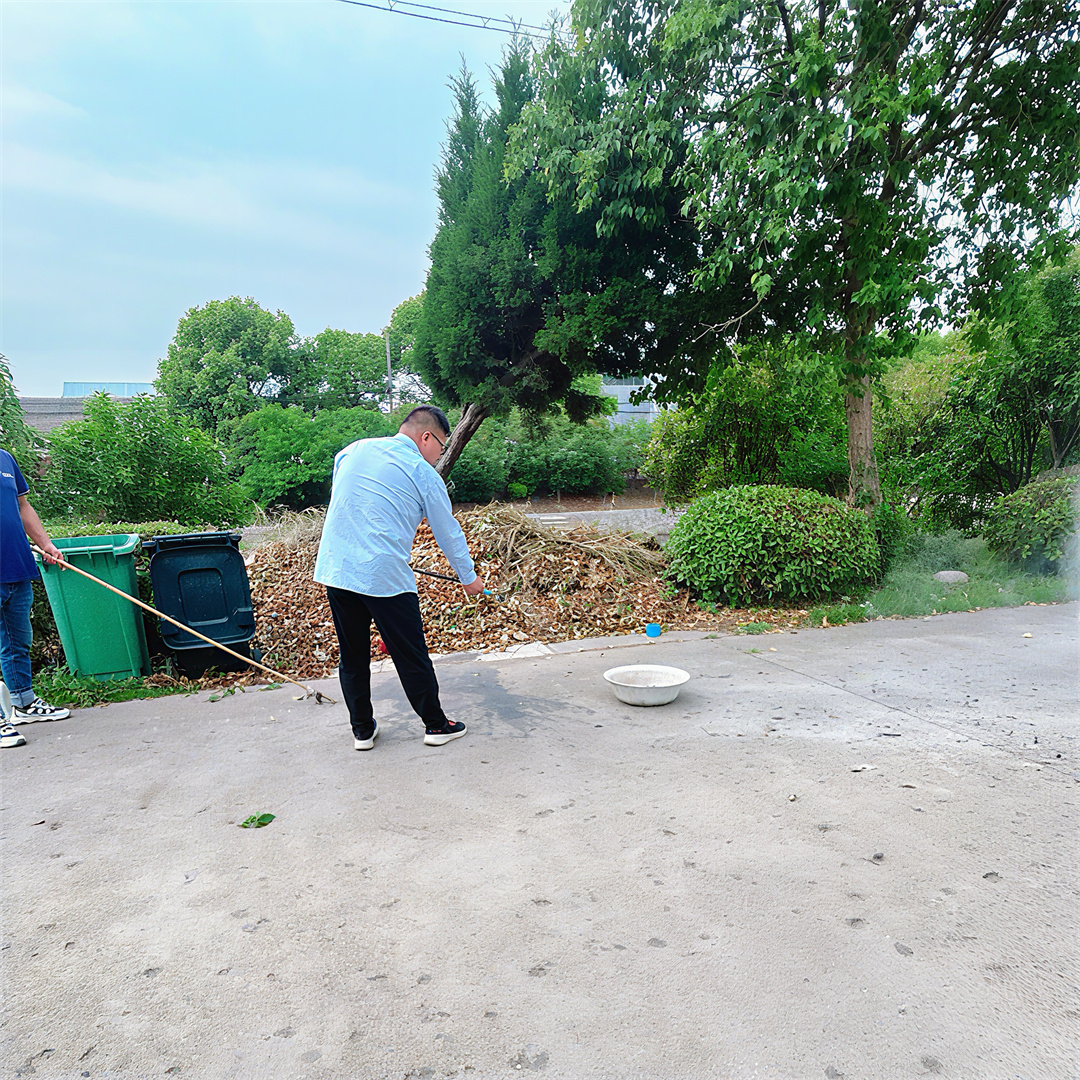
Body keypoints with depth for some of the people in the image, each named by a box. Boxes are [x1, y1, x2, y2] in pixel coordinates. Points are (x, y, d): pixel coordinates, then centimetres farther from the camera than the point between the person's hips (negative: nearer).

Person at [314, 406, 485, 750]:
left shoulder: (353, 450, 12)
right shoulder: (423, 473, -2)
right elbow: (449, 532, 5)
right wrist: (468, 577, 19)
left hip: (334, 569, 5)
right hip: (385, 577, -5)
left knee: (352, 657, 15)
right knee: (411, 656, 7)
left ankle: (362, 729, 26)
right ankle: (435, 724, 20)